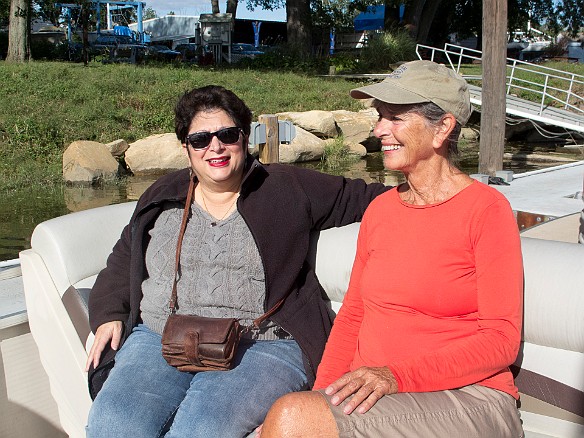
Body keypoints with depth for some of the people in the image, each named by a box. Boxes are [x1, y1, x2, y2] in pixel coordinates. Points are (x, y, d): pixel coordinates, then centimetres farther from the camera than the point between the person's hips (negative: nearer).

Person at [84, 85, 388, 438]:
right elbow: (123, 262, 25)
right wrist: (109, 316, 10)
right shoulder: (162, 198, 19)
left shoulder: (287, 188, 12)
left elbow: (357, 197, 15)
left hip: (262, 344, -2)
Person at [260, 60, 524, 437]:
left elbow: (502, 340, -8)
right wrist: (322, 394, -2)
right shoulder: (379, 210, 12)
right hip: (367, 391, 5)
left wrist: (396, 376, -19)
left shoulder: (486, 209, -5)